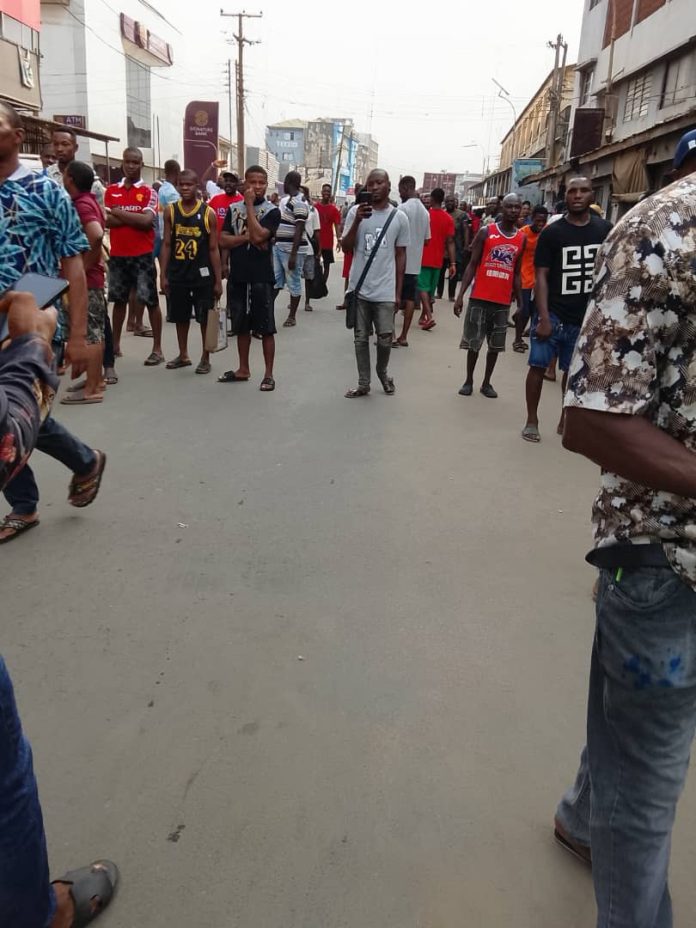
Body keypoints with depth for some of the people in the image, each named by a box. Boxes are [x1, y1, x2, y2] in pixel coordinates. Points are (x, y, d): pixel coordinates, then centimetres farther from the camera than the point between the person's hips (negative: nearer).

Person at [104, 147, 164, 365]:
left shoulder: (149, 192, -1)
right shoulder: (111, 190, 8)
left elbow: (147, 221, -15)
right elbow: (107, 220, -4)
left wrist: (119, 212, -8)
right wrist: (135, 218, -12)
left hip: (143, 255, -3)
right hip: (117, 254, 4)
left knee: (150, 300, -1)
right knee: (119, 299, 12)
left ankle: (157, 349, 4)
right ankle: (115, 344, 22)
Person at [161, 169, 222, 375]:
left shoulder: (208, 213, -4)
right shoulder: (170, 211, 3)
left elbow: (213, 249, -3)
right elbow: (166, 245, 4)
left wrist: (218, 280, -6)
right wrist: (163, 275, 0)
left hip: (202, 274, -3)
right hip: (177, 274, 3)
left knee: (205, 318, 3)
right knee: (180, 317, 13)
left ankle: (205, 358, 17)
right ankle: (183, 355, 28)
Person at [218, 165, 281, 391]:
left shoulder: (272, 211, -4)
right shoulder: (233, 208, 9)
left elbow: (258, 235, -20)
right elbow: (224, 240, 2)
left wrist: (250, 205, -13)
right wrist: (246, 237, -13)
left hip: (262, 277, -4)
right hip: (237, 276, 5)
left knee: (266, 328, 0)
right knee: (241, 326, 13)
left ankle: (268, 374, 7)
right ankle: (243, 369, 25)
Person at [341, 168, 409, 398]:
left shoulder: (399, 217, 1)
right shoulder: (356, 212, -1)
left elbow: (400, 255, 5)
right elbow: (345, 247, -4)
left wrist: (398, 291, 3)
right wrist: (358, 221, -19)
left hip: (385, 291, -1)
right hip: (359, 288, 1)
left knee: (385, 338, 1)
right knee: (361, 338, 8)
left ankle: (383, 372, 29)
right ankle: (363, 383, 18)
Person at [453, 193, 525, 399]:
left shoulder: (522, 238, 7)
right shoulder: (485, 232, -3)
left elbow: (516, 273, 12)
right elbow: (472, 265, -2)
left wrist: (520, 303, 9)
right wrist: (460, 294, -9)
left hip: (503, 301, 3)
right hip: (480, 298, -3)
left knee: (496, 345, 9)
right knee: (474, 342, 4)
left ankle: (487, 383, 22)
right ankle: (468, 380, 18)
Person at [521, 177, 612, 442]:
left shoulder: (605, 230, 3)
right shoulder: (551, 233, -5)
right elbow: (541, 276, -7)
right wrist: (543, 318, -16)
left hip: (587, 316, 3)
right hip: (553, 314, -2)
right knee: (538, 365, 0)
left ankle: (565, 420, 26)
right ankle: (532, 420, 14)